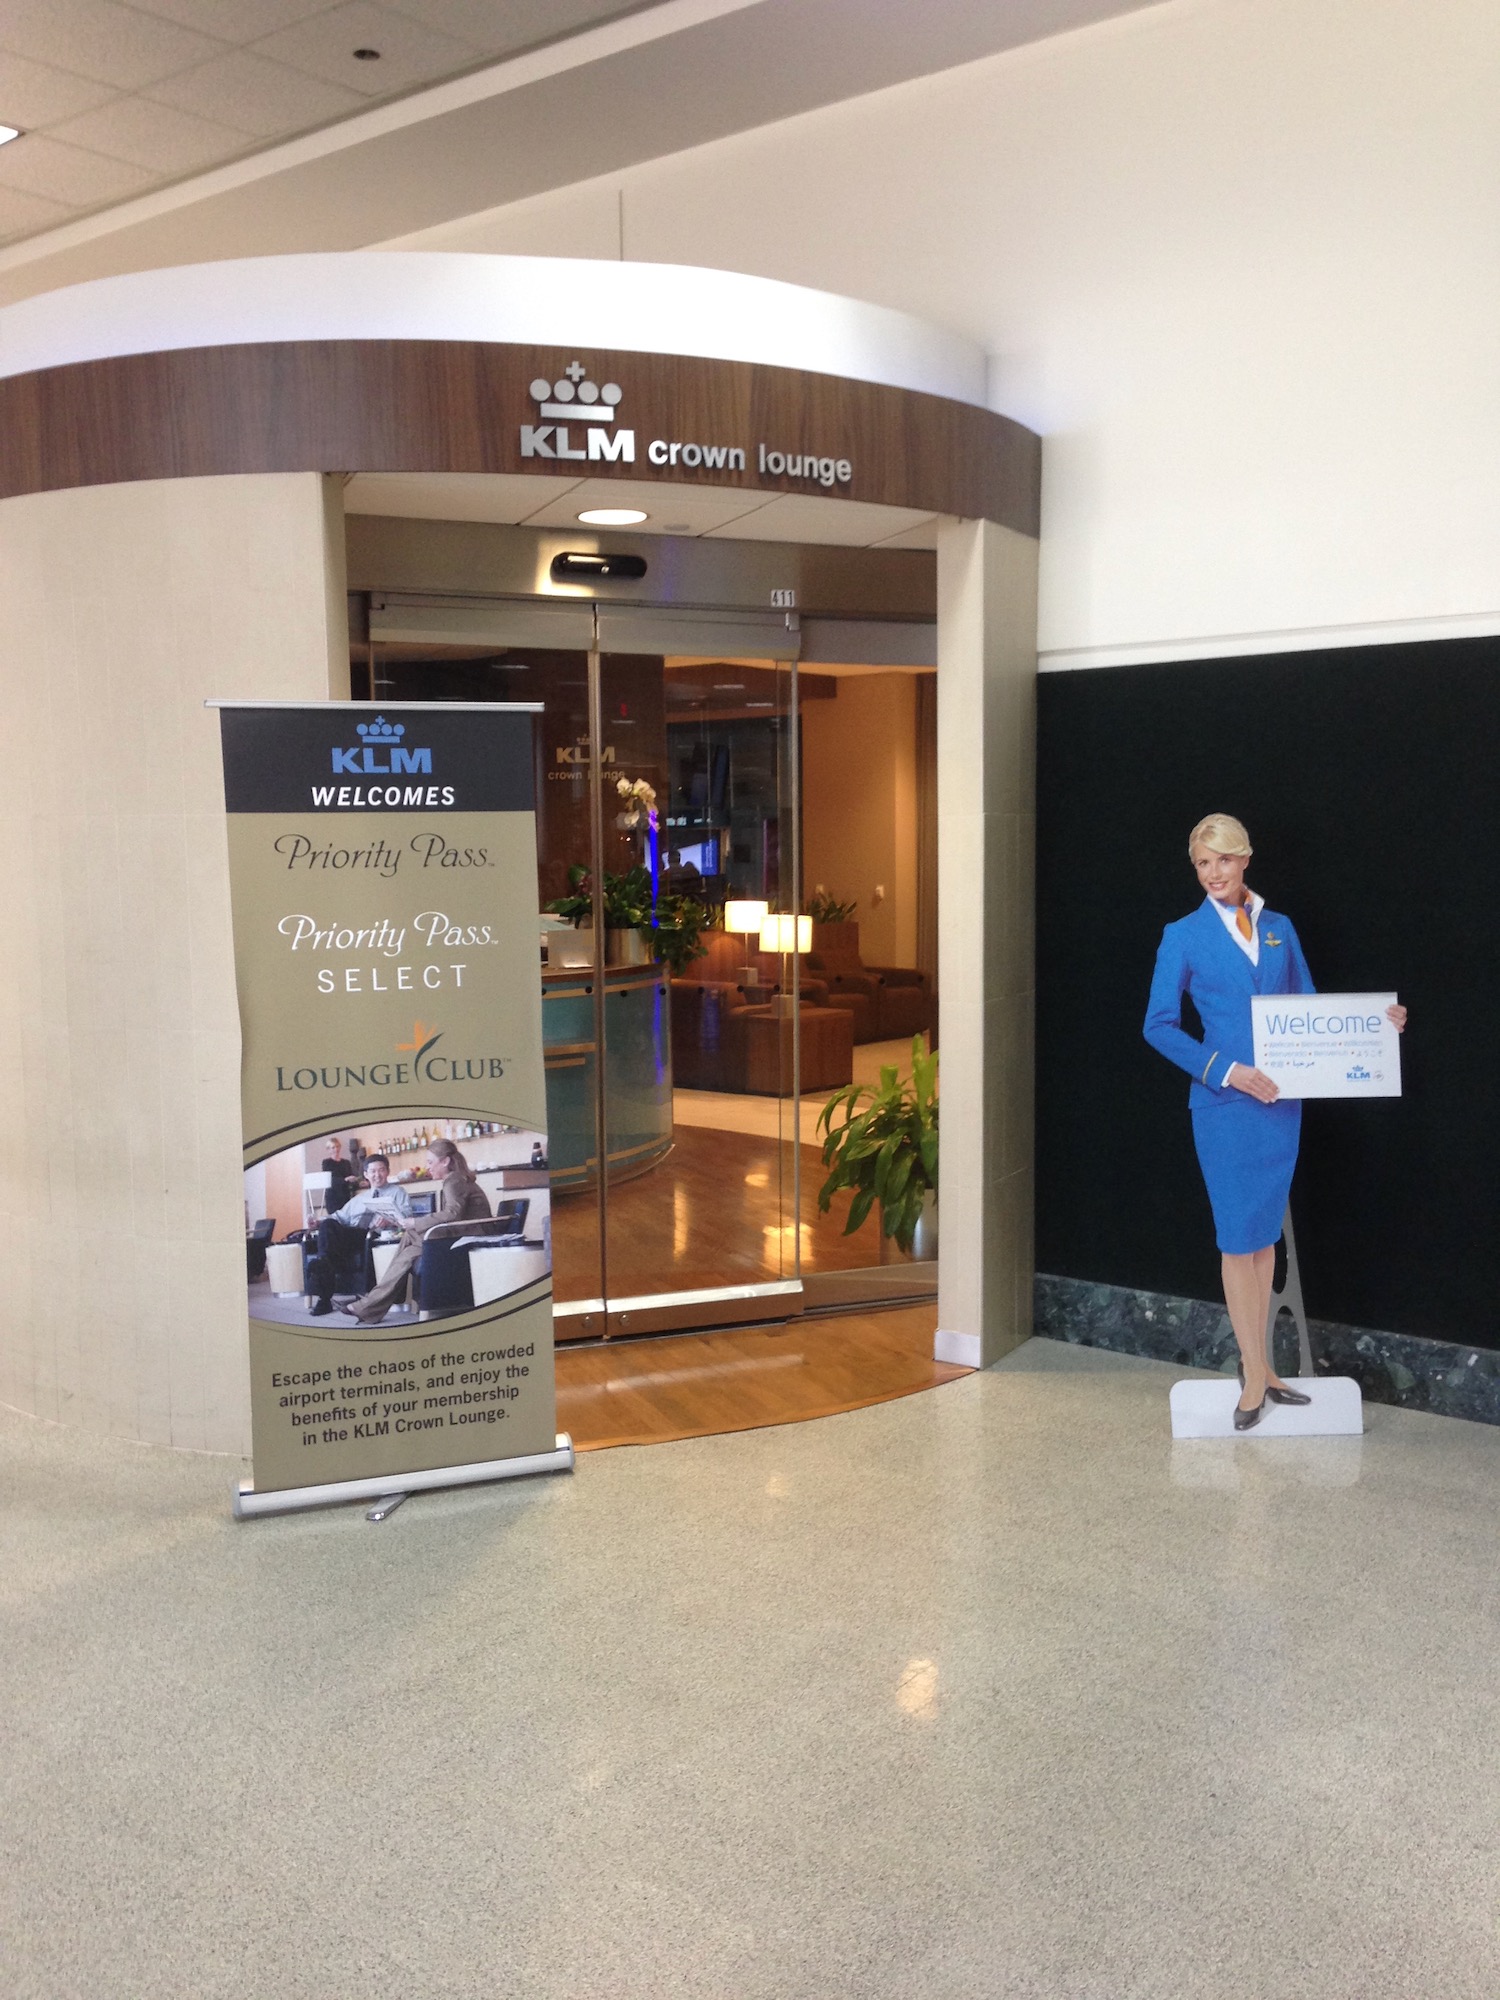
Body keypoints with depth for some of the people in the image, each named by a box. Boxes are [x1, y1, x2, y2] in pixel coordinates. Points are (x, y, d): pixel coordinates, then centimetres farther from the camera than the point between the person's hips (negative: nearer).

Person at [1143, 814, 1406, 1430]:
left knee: (1265, 1234, 10)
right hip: (1224, 1104, -4)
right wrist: (1227, 1071, -13)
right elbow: (1159, 1026, -5)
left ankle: (1257, 1365, 20)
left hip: (1281, 1100, 4)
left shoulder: (1279, 929, 10)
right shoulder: (1184, 936, -2)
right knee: (1238, 1238, 0)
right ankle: (1255, 1374, 10)